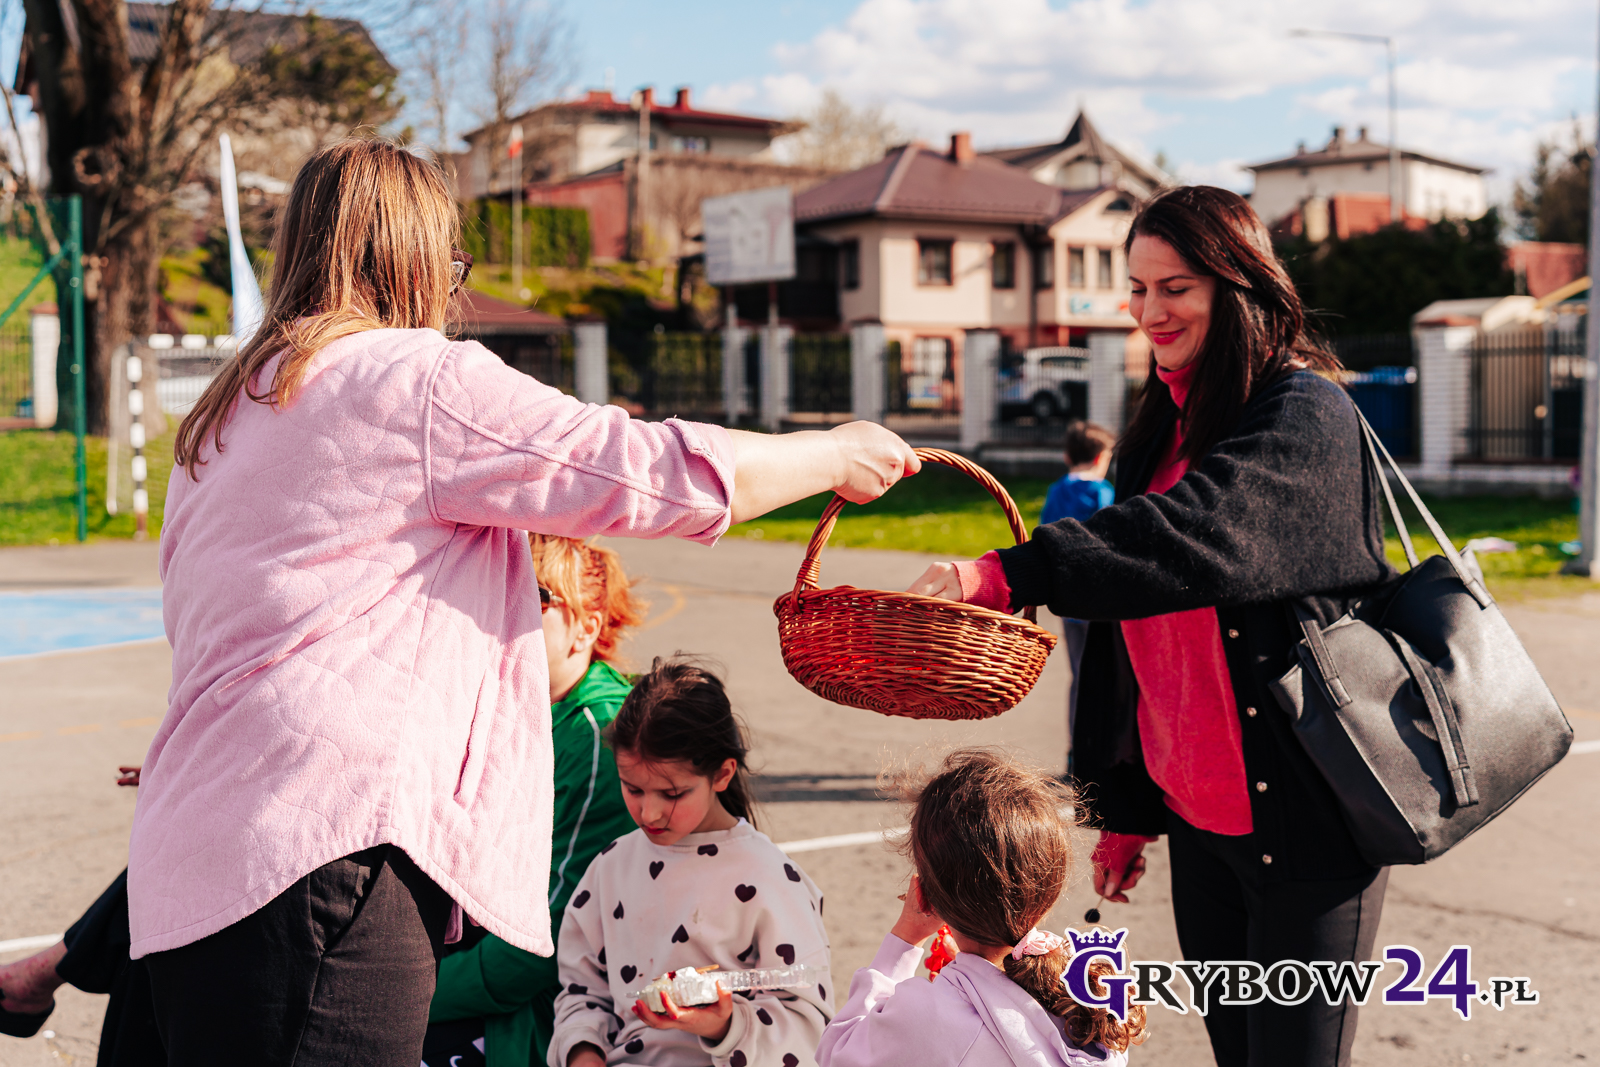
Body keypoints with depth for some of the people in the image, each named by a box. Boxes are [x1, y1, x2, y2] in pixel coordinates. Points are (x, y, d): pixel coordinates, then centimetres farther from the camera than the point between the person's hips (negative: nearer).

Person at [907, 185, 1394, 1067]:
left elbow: (1195, 538, -32)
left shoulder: (1306, 417, -12)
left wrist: (1003, 576, -42)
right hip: (1196, 812, 7)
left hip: (1303, 820, -7)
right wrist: (1126, 805, 17)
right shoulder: (1161, 428, 12)